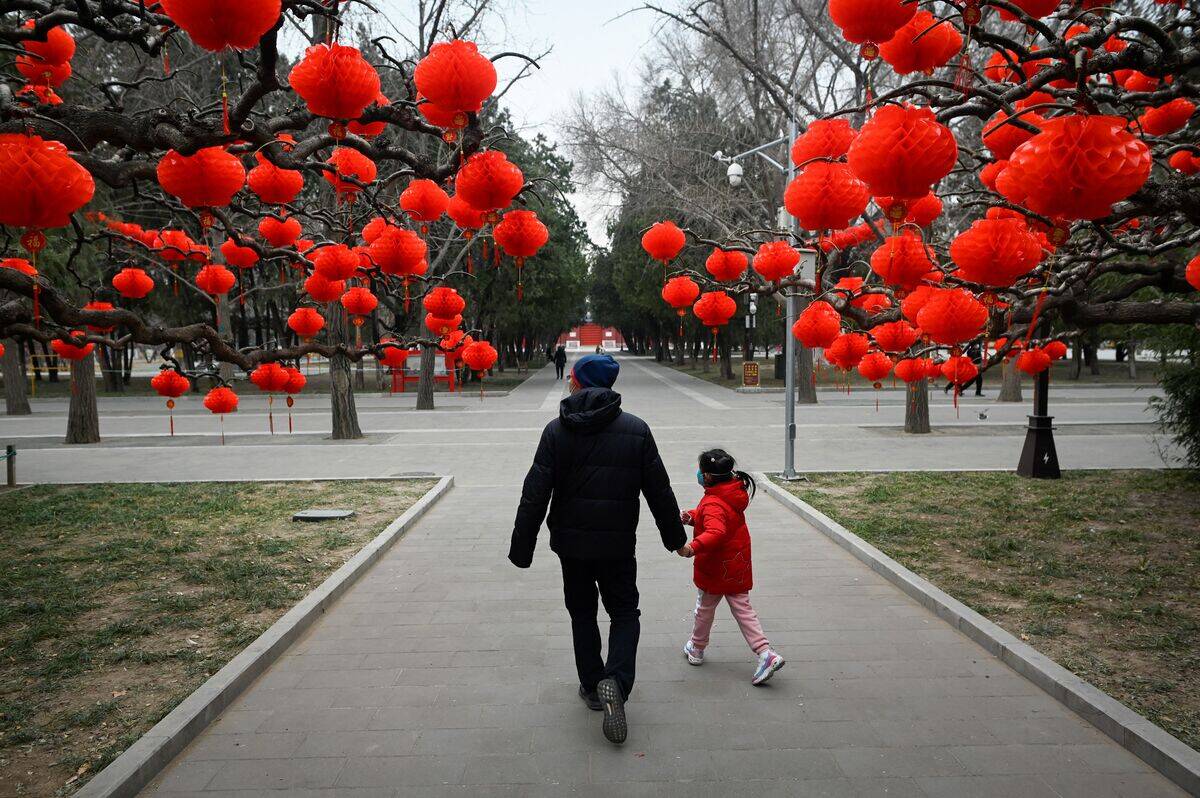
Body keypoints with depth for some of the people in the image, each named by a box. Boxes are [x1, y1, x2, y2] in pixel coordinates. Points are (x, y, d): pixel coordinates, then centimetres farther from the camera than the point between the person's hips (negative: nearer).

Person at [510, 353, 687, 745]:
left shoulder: (556, 431, -6)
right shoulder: (636, 429, -4)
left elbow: (535, 495, -8)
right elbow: (659, 490, 0)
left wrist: (522, 548, -2)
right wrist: (674, 536, 12)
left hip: (571, 543, 0)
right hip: (618, 544, 0)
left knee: (582, 613, 19)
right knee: (624, 612, 13)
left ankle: (592, 686, 26)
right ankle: (616, 681, -9)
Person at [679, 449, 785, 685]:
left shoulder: (713, 504, -27)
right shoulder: (734, 492, 3)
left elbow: (716, 533, -43)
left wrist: (693, 548, -54)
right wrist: (692, 517, 2)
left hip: (716, 568, -8)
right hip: (737, 566, 8)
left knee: (705, 608, 14)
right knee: (742, 609, 10)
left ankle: (696, 648, 34)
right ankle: (766, 654, 0)